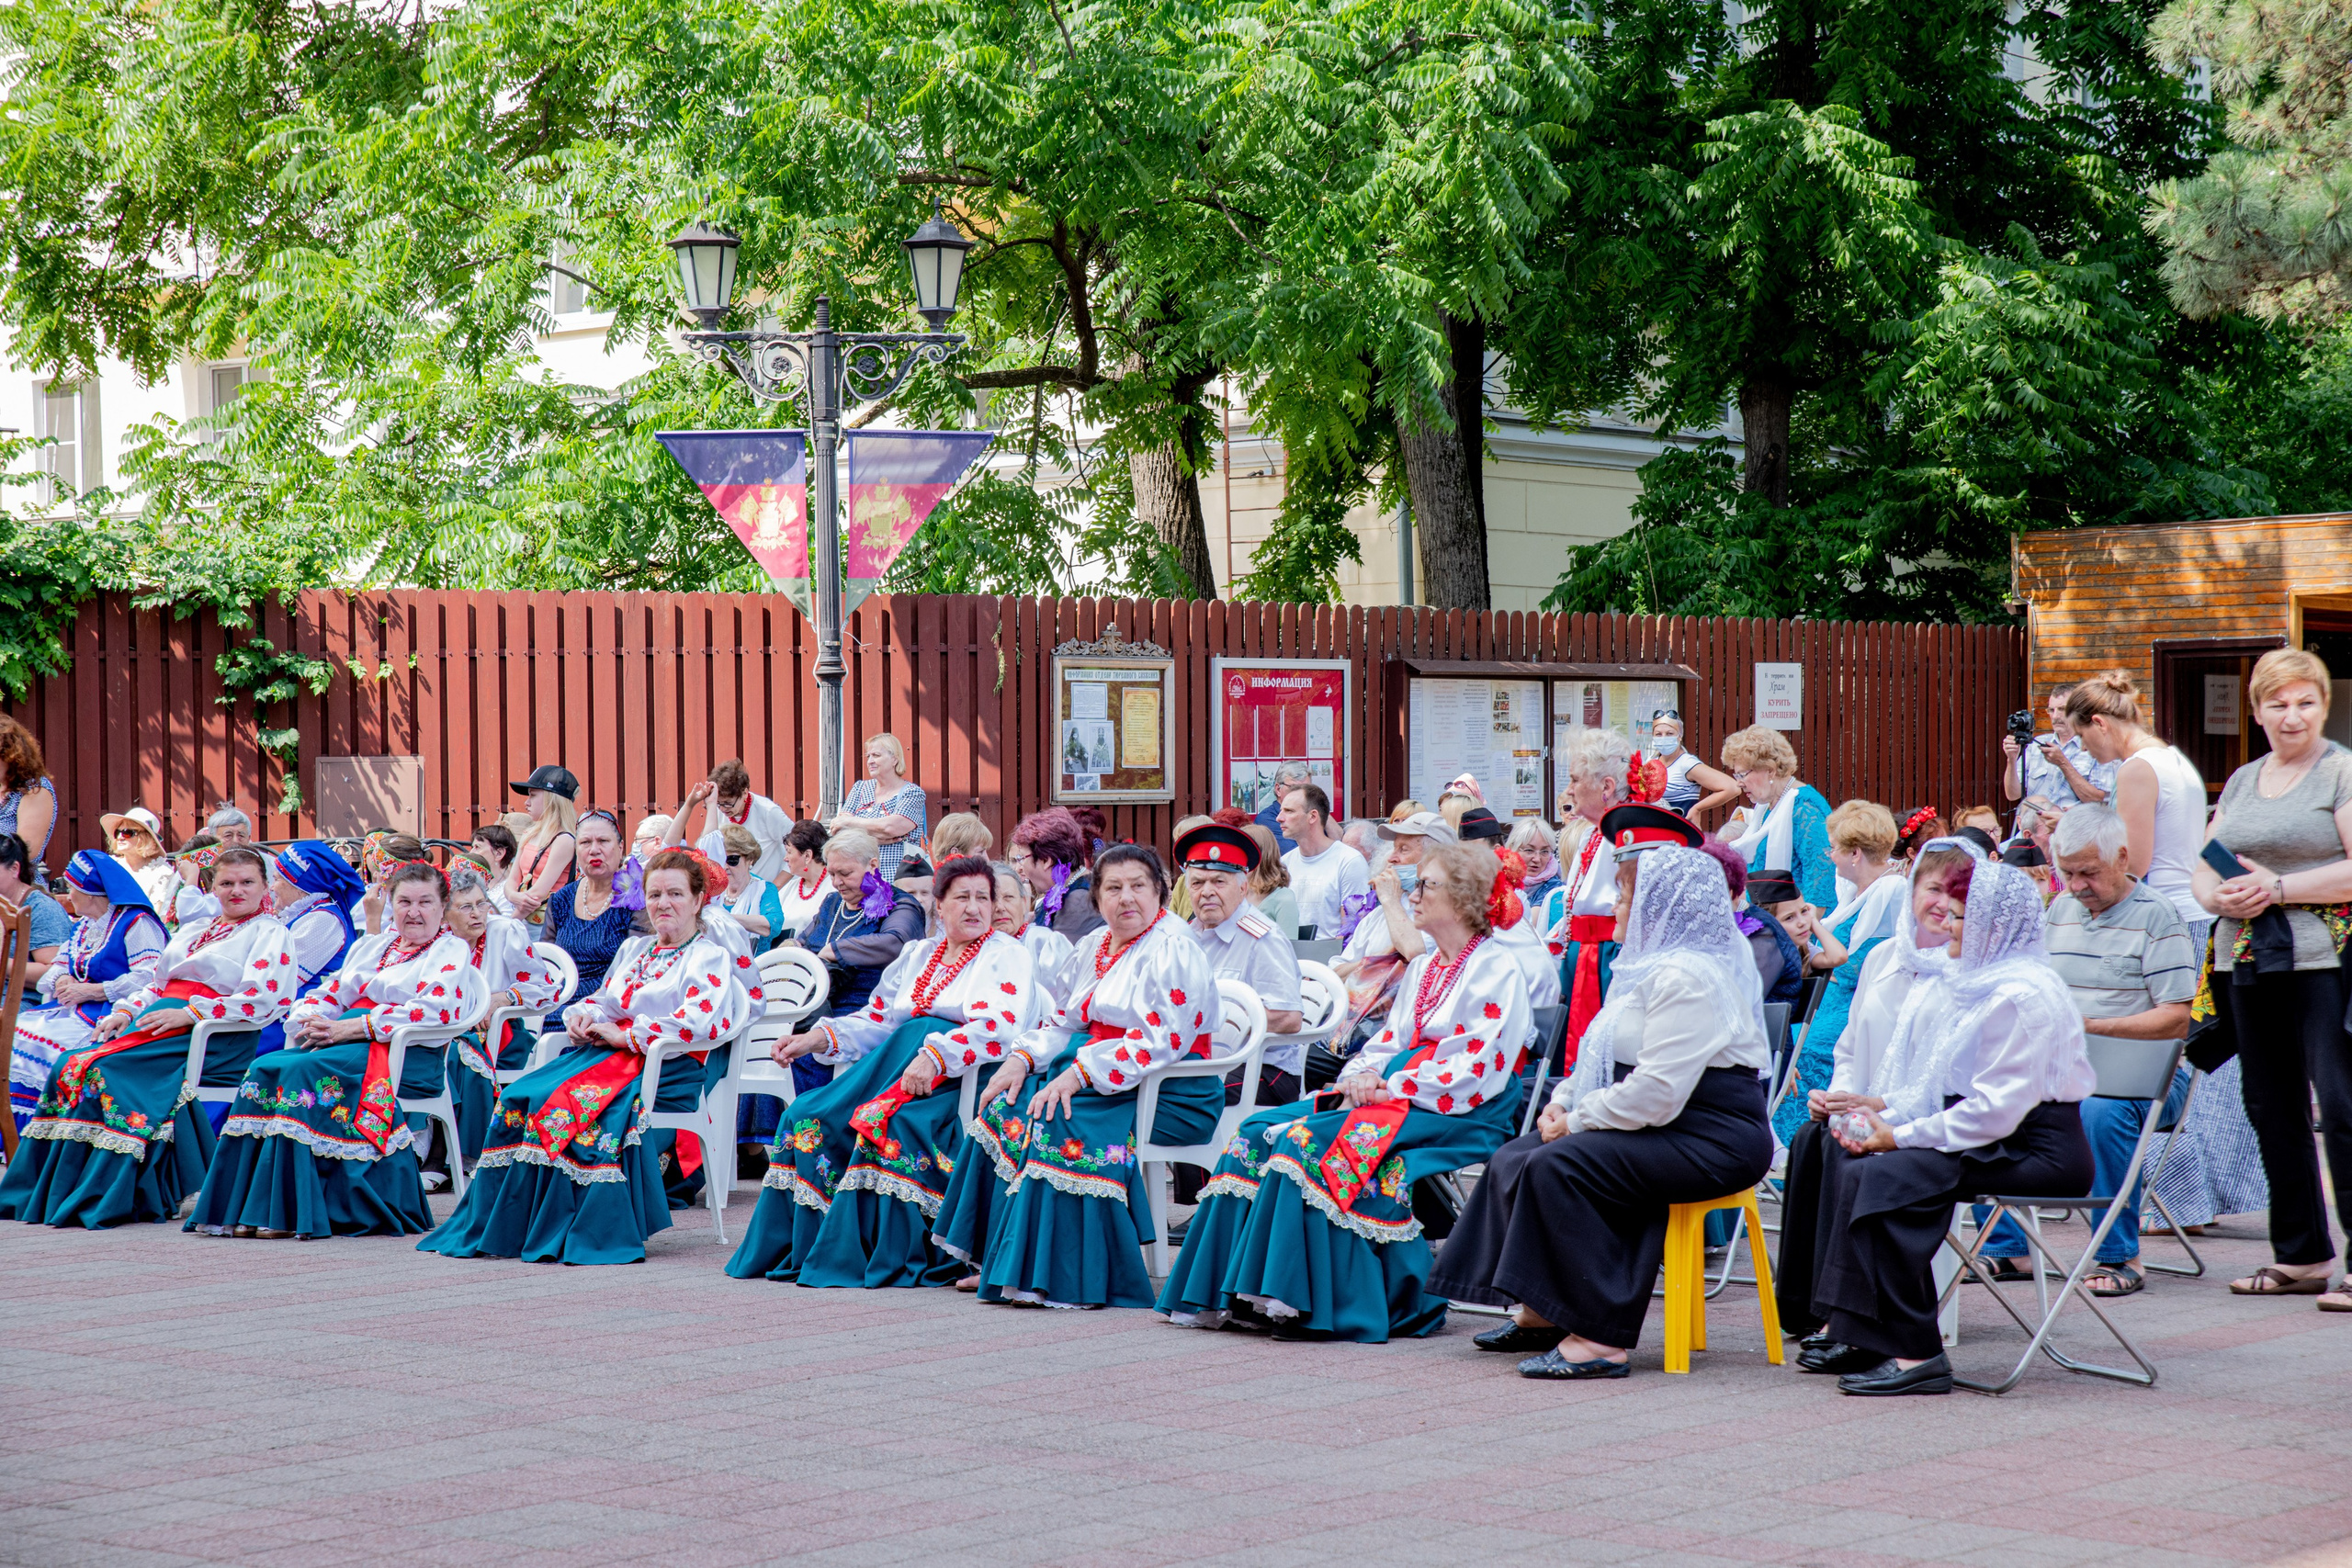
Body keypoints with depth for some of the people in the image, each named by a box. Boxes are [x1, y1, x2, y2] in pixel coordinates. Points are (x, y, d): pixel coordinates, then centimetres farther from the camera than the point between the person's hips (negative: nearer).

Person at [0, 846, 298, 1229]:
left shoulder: (270, 933, 3)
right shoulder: (192, 931, 28)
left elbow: (263, 999, -11)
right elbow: (157, 984, 26)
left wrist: (190, 1013, -17)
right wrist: (123, 1013, 5)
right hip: (162, 1018, 7)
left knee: (101, 1069, -28)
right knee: (69, 1065, -17)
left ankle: (106, 1198, -26)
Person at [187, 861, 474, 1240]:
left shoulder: (451, 950, 4)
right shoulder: (370, 945, 26)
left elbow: (434, 1011, -13)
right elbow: (330, 993, 21)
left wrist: (346, 1028, -17)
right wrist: (308, 1021, -6)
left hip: (405, 1053, -7)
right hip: (348, 1044, 7)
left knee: (302, 1071, -30)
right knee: (265, 1068, -21)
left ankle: (293, 1212, -34)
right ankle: (235, 1207, -25)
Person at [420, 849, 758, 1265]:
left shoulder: (711, 958, 2)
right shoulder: (634, 949, 26)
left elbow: (702, 1022, -15)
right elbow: (602, 998, 30)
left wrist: (626, 1035, -16)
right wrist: (584, 1015, 4)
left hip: (667, 1067, -7)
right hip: (606, 1055, 7)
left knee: (579, 1104, -35)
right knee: (519, 1097, -18)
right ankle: (501, 1227, -19)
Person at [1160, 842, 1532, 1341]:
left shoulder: (1498, 971, -7)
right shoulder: (1424, 966, 21)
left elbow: (1477, 1073, -16)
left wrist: (1391, 1087, -16)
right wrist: (1360, 1076, -3)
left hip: (1460, 1114, -9)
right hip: (1390, 1096, 9)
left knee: (1310, 1142, -28)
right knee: (1261, 1132, -9)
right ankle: (1227, 1294, -13)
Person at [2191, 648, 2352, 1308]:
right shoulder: (2241, 781, 18)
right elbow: (2203, 869, 18)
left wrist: (2278, 888, -17)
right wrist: (2221, 896, -4)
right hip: (2249, 962, 7)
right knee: (2270, 1109, 10)